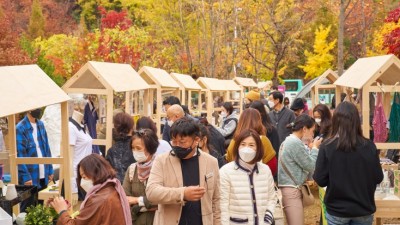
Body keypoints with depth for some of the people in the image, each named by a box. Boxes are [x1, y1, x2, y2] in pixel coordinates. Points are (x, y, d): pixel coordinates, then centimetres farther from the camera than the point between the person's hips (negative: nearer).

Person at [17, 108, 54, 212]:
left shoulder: (40, 125, 9)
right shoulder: (20, 128, -13)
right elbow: (20, 155, -15)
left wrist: (50, 170, 9)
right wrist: (25, 176, -19)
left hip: (43, 176, 6)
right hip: (30, 178, -6)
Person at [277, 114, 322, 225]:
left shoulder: (289, 141, 14)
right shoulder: (296, 143, -17)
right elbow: (310, 166, -12)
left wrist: (312, 148, 10)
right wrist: (315, 148, 1)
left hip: (289, 188, 10)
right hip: (291, 190, -10)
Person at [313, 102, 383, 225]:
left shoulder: (327, 147, -14)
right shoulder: (369, 146, -10)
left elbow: (320, 180, -10)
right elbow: (378, 178, -1)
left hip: (337, 210, -1)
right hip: (364, 209, 1)